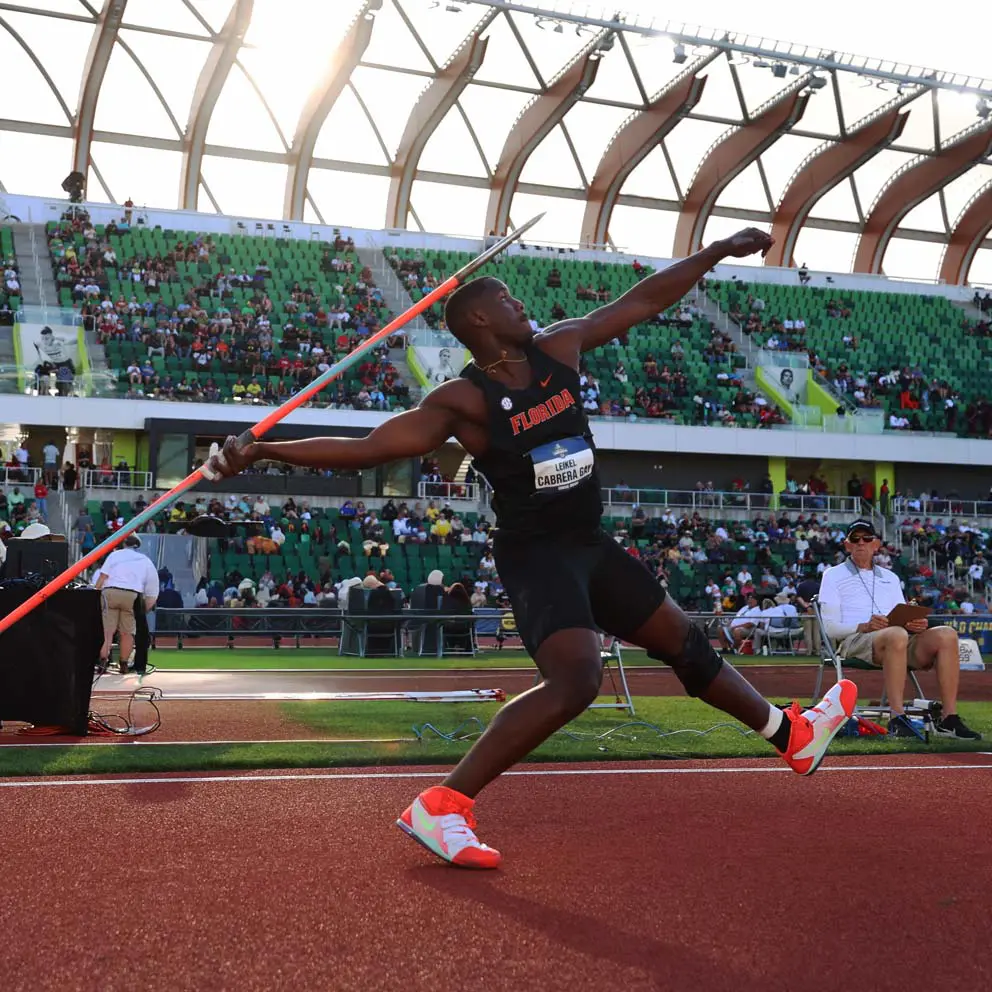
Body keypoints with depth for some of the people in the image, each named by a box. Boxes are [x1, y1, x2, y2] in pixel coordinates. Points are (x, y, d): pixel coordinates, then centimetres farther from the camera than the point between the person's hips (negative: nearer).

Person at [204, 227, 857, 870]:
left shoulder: (558, 348, 2)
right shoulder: (464, 400, -16)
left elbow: (643, 302, 9)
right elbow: (365, 447, -21)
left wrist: (719, 251, 11)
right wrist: (262, 450, -31)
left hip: (592, 545, 7)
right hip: (536, 555, -7)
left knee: (686, 643, 19)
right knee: (576, 679, -29)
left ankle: (793, 736, 40)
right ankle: (440, 809, -23)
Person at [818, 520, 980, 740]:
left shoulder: (890, 578, 31)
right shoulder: (833, 575, 15)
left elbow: (905, 621, 21)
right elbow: (829, 627, 2)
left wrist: (917, 624, -4)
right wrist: (865, 626, -16)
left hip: (899, 640, 5)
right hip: (853, 642, -5)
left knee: (947, 634, -23)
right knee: (897, 635, -39)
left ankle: (949, 719, -28)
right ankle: (897, 719, -42)